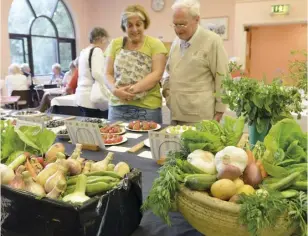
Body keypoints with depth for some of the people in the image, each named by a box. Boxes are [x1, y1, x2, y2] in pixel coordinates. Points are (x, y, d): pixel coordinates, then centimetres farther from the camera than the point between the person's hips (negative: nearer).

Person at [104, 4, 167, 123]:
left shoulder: (155, 44, 0)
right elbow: (108, 74, 7)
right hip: (118, 105, 3)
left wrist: (134, 88, -21)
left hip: (147, 107, -2)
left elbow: (157, 74, -8)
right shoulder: (115, 44, 8)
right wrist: (115, 90, -14)